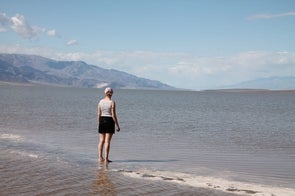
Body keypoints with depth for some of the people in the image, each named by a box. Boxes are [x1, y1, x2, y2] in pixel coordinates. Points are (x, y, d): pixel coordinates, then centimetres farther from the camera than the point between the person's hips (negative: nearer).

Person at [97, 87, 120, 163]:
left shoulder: (100, 101, 3)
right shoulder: (112, 102, -10)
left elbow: (99, 114, 6)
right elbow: (113, 115, -12)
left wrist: (99, 124, 16)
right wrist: (117, 125, -6)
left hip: (102, 121, 4)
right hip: (110, 121, -4)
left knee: (101, 140, 11)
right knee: (107, 141, -2)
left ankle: (100, 158, 11)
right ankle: (106, 158, -1)